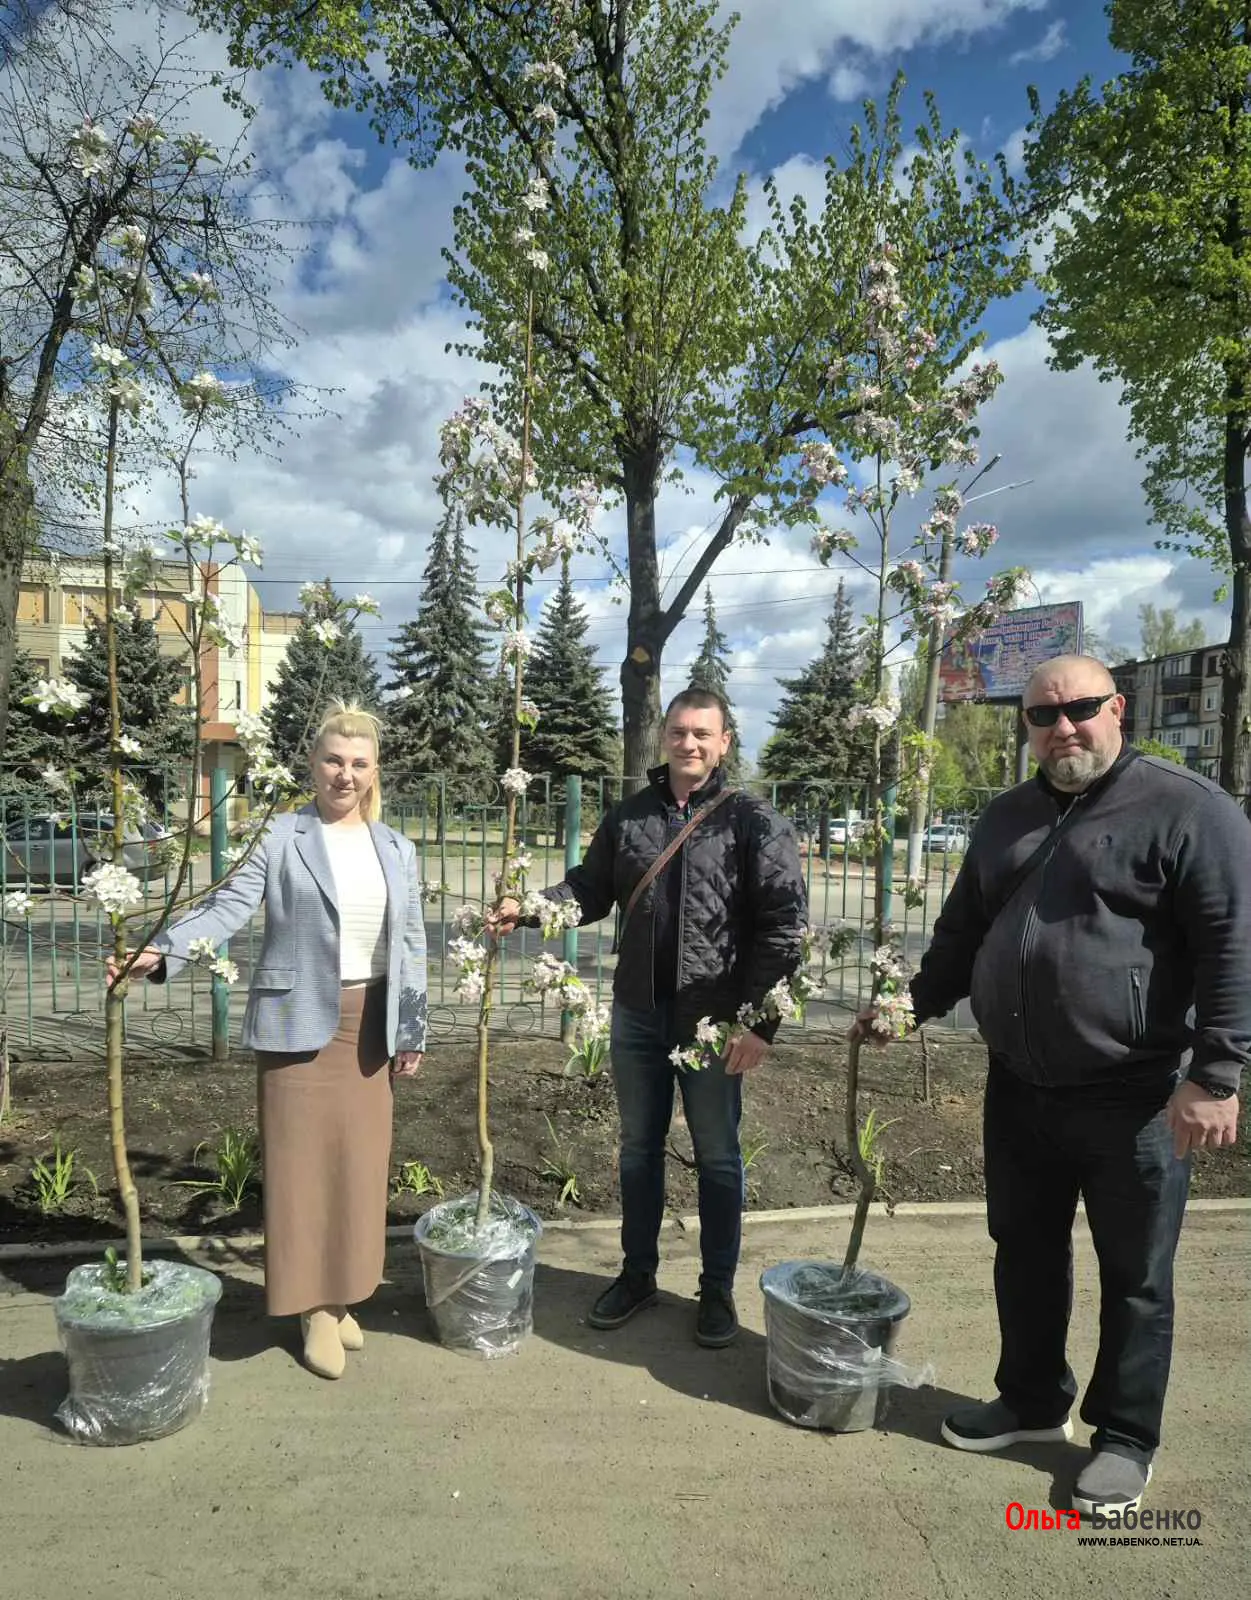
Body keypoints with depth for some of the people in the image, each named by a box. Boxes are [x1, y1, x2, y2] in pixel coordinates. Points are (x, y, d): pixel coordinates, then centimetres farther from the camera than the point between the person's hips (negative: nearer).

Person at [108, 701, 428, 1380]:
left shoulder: (397, 848, 8)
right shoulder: (281, 837, -4)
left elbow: (411, 943, 10)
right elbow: (227, 907, -13)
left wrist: (412, 1031, 9)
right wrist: (161, 951, -31)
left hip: (370, 1024, 4)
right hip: (299, 1020, -4)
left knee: (360, 1161, 11)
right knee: (303, 1162, 3)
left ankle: (343, 1295, 29)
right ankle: (315, 1308, 20)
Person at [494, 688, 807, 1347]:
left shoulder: (753, 821, -8)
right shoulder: (627, 817, 4)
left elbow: (784, 924, -12)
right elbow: (590, 889, 11)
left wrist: (760, 1021, -16)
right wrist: (527, 908, -7)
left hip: (714, 1019, -4)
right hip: (637, 1015, 4)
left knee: (717, 1155, 11)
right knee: (639, 1147, 17)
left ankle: (717, 1288, 29)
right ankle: (637, 1274, 35)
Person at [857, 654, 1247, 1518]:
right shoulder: (1008, 817, 11)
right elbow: (962, 932, 18)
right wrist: (913, 1003, 9)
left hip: (1133, 1092, -6)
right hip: (1019, 1087, 6)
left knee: (1134, 1274, 11)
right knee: (1025, 1253, 18)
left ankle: (1126, 1438, 30)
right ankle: (1032, 1399, 39)